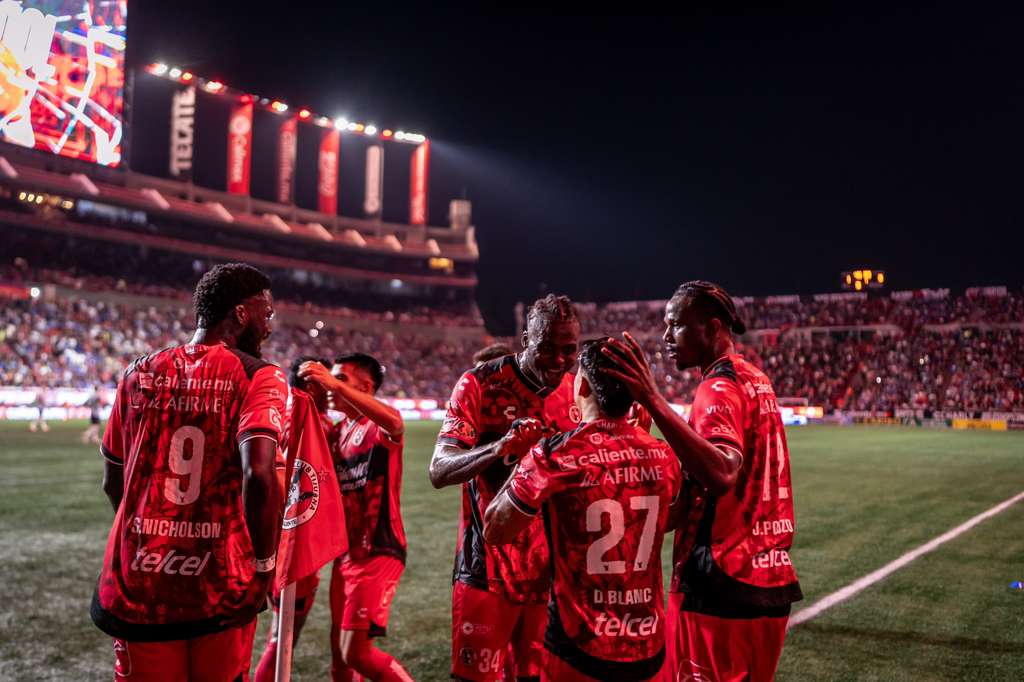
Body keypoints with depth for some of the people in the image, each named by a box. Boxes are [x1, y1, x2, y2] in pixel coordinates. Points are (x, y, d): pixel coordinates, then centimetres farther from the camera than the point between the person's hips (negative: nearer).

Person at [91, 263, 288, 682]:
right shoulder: (257, 376, -8)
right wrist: (263, 568, -10)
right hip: (220, 586, -3)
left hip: (137, 582, 3)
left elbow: (113, 482, 14)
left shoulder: (140, 373, 6)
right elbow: (258, 475, -22)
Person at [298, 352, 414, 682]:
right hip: (346, 552, 9)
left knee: (357, 653, -10)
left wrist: (337, 385, -40)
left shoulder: (379, 427, -12)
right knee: (339, 651, 17)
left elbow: (395, 424, -37)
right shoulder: (338, 430, 13)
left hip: (377, 552, -8)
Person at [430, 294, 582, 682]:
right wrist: (498, 448, -36)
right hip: (489, 565, -4)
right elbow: (439, 471, -20)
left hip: (551, 566, 4)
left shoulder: (578, 392, 5)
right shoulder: (481, 384, -10)